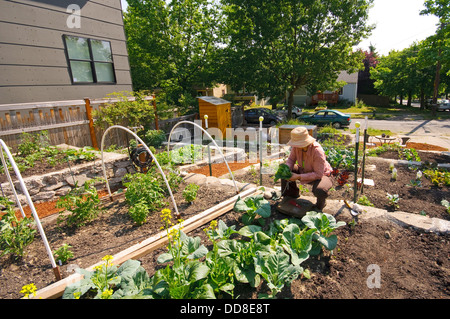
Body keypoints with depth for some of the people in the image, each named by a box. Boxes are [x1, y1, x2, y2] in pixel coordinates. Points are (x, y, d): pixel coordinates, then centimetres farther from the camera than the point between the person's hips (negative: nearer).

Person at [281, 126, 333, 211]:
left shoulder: (317, 151, -36)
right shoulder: (296, 146, -20)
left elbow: (318, 174, -33)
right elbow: (291, 159, -4)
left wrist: (299, 177, -38)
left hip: (321, 175, -6)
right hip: (304, 171, 6)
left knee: (320, 190, -38)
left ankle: (320, 204, 3)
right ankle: (291, 195, 15)